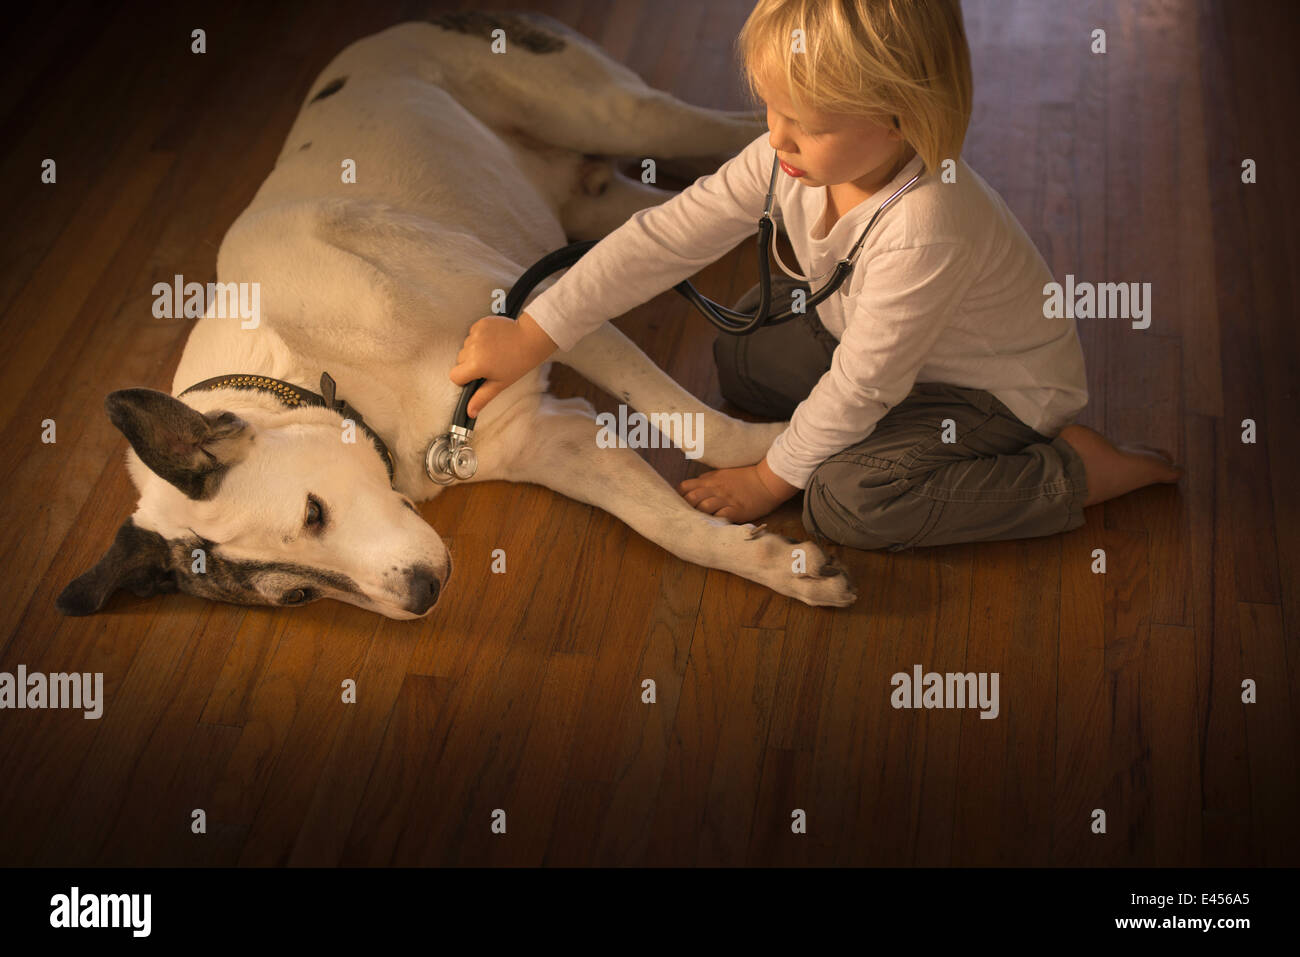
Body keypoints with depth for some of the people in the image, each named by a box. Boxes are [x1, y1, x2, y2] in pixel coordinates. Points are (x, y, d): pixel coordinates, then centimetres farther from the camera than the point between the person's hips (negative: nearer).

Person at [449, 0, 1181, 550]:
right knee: (744, 359, 8)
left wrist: (773, 477, -16)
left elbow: (861, 387, -30)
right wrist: (532, 335, -17)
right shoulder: (794, 159, -20)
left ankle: (1076, 471, -11)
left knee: (849, 500, -25)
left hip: (1003, 389, -8)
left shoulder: (927, 229, -41)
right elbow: (667, 236, -16)